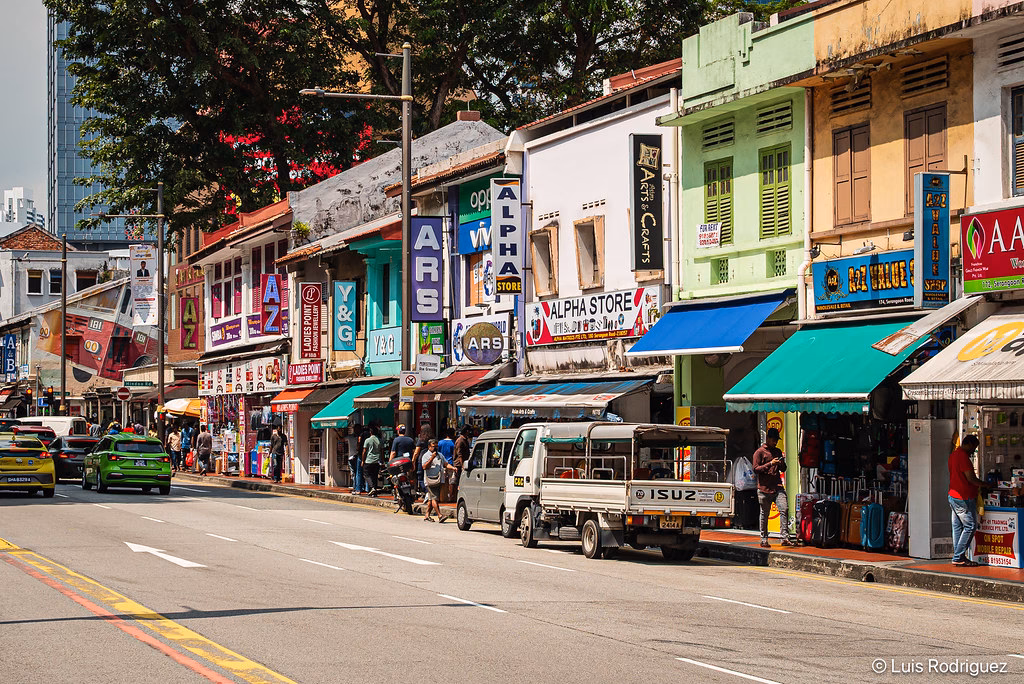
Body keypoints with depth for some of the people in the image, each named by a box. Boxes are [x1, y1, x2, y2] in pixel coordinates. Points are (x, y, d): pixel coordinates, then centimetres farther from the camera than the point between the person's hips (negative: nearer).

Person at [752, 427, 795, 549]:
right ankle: (764, 539, 14)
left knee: (784, 509, -12)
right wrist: (770, 464, -17)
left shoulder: (778, 451, 18)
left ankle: (785, 538, -15)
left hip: (778, 487, 4)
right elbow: (756, 469, -8)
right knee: (764, 515, 3)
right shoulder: (759, 452, 1)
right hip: (765, 488, -4)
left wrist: (782, 463, 1)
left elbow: (783, 469, 24)